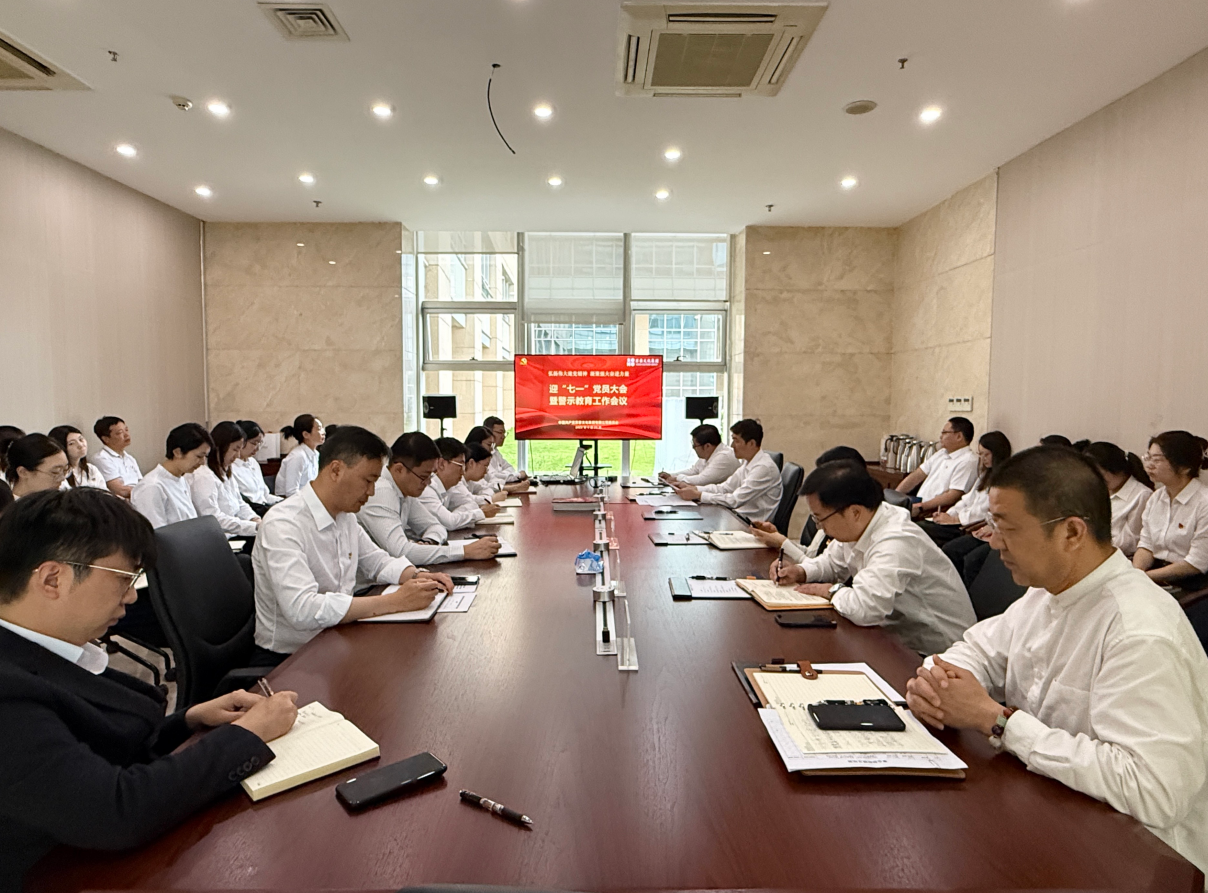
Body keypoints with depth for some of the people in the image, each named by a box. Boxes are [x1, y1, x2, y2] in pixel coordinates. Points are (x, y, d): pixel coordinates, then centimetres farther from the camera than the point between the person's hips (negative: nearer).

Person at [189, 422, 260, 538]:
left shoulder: (226, 472, 17)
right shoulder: (202, 476, -15)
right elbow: (213, 518, -22)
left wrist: (255, 519, -4)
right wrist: (255, 527, -26)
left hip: (233, 536, 9)